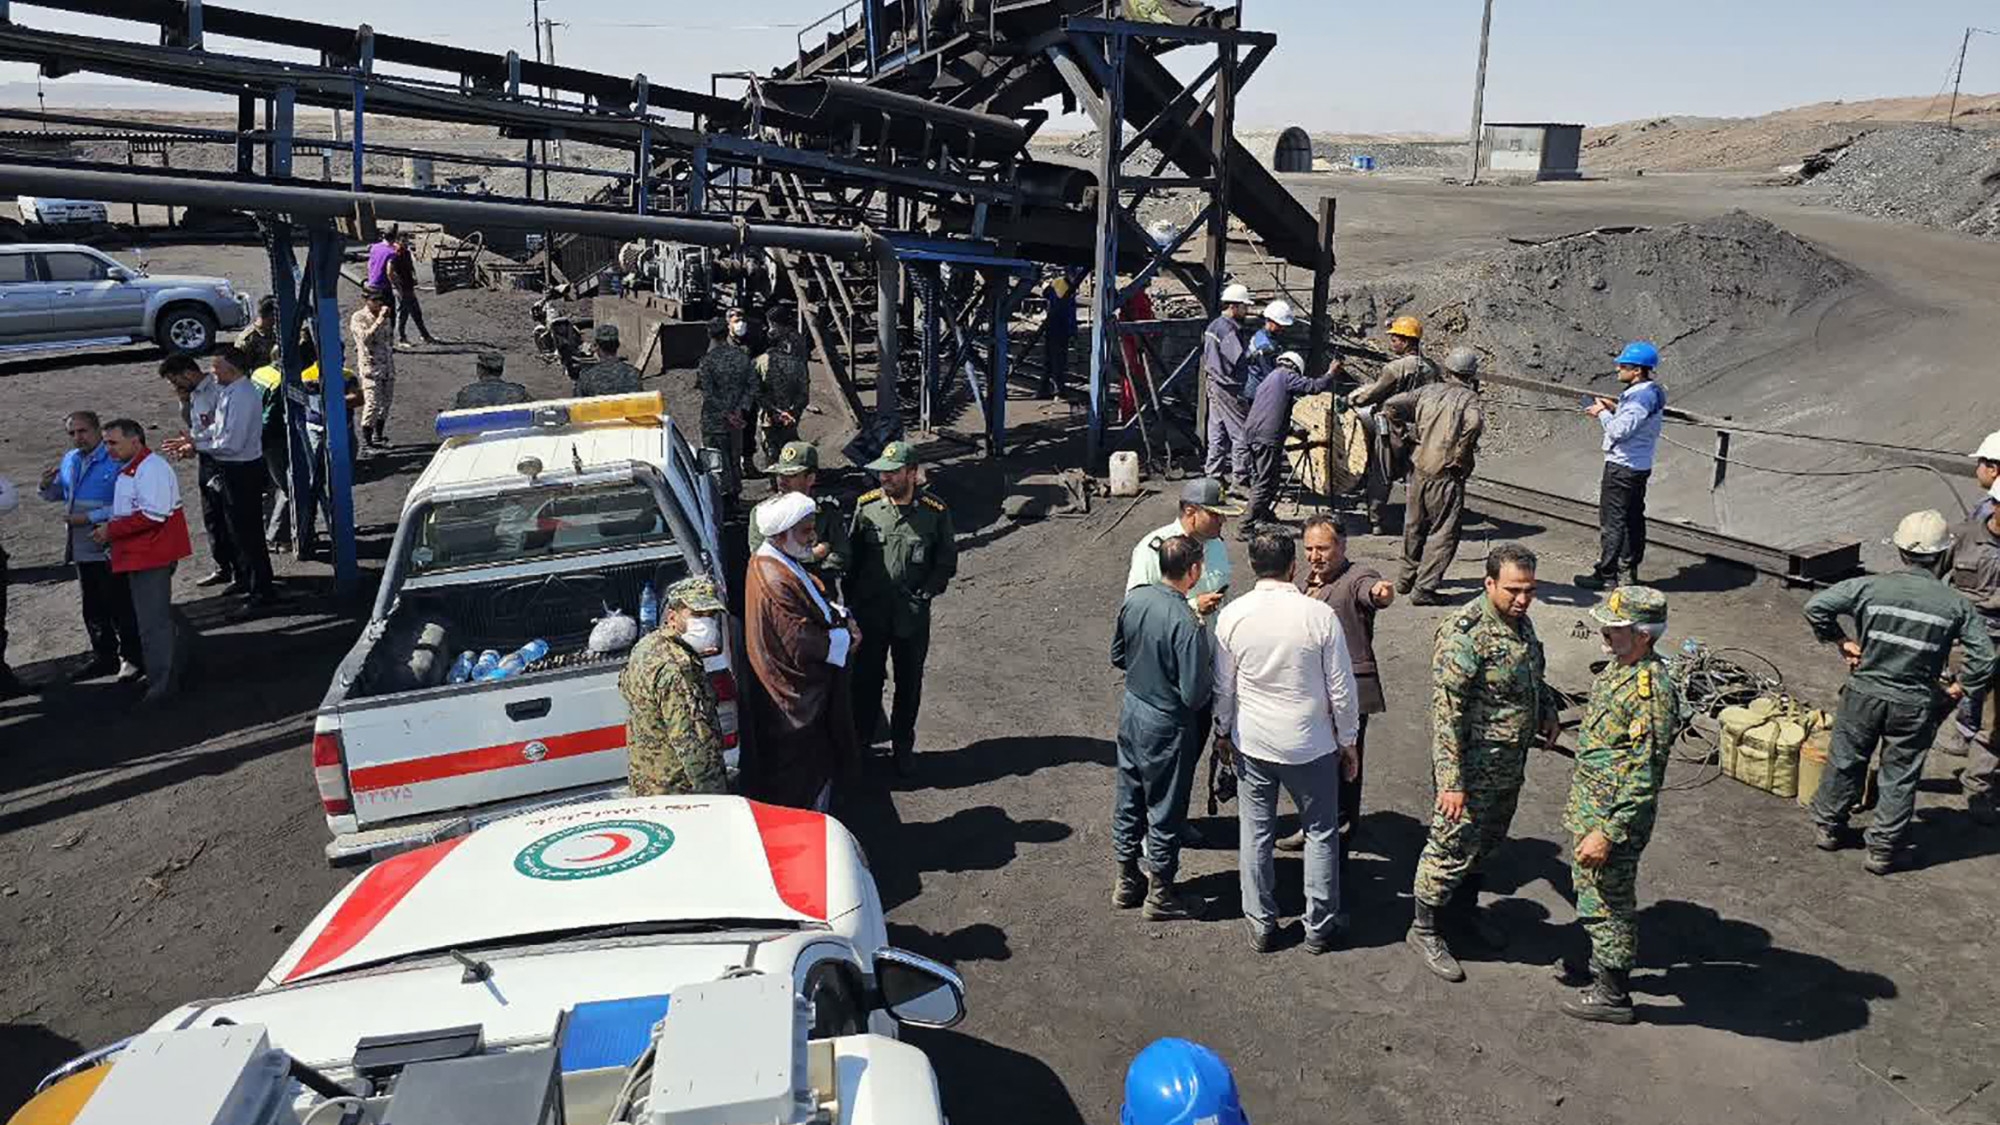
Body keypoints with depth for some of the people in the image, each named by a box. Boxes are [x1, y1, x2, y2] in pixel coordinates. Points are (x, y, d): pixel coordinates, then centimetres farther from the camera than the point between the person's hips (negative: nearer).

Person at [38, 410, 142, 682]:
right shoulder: (69, 461, 12)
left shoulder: (116, 460, -14)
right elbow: (56, 495, 25)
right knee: (93, 608, 17)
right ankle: (104, 656, 29)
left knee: (121, 607, 0)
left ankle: (131, 658, 11)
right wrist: (47, 485, 3)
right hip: (82, 550, 8)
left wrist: (90, 518, -23)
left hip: (111, 550, -8)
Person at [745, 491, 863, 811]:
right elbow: (802, 644, -28)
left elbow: (813, 602, 17)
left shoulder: (782, 562, 4)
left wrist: (839, 614, -3)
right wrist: (845, 639, -13)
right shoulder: (775, 581, -28)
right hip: (797, 700, -11)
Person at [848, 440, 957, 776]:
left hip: (913, 615, 0)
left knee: (909, 685, 14)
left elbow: (947, 562, -1)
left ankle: (903, 746, 32)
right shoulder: (866, 505, -6)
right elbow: (851, 556, 3)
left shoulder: (935, 511, -10)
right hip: (870, 613, 1)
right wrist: (853, 596, -2)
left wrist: (924, 594, -11)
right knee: (866, 679, 13)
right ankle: (860, 741, 32)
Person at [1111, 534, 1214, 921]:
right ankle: (1160, 894, 27)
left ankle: (1127, 881, 37)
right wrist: (1210, 669, -5)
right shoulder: (1186, 625, -28)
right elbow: (1195, 694, -24)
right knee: (1165, 810, 11)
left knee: (1128, 799, 20)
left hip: (1131, 711, 7)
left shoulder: (1134, 599, -7)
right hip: (1166, 726, -7)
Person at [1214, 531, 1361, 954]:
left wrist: (1223, 730, 16)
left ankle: (1261, 924, 24)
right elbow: (1341, 688, -9)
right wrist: (1348, 741, 5)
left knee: (1255, 834, 14)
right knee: (1321, 834, 15)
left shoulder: (1232, 616, -10)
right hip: (1311, 745, -1)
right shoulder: (1320, 615, -16)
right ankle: (1320, 926, 25)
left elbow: (1223, 685, -1)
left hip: (1251, 743, 2)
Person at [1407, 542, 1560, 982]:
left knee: (1488, 841, 23)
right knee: (1453, 847, 3)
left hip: (1510, 764, 9)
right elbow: (1446, 713, -27)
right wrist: (1451, 781, -27)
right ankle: (1425, 929, 19)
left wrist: (1547, 711, 9)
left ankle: (1464, 905, 44)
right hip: (1472, 768, -8)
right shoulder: (1464, 635, -27)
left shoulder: (1520, 621, 2)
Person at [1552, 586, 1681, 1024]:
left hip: (1615, 815, -9)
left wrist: (1608, 834, -25)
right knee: (1591, 891, 25)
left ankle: (1612, 995, 23)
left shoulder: (1651, 691, -28)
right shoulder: (1618, 667, 3)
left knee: (1607, 901, 6)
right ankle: (1601, 963, 44)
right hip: (1588, 806, 9)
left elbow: (1644, 778, -27)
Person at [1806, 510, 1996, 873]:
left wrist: (1842, 641, 1)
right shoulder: (1956, 604, -8)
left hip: (1864, 693, 0)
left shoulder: (1871, 587, -11)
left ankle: (1828, 827, 32)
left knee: (1845, 763, 17)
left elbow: (1816, 606, -11)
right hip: (1915, 706, 0)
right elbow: (1984, 655, -8)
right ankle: (1883, 850, 20)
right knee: (1900, 777, 12)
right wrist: (1957, 690, 5)